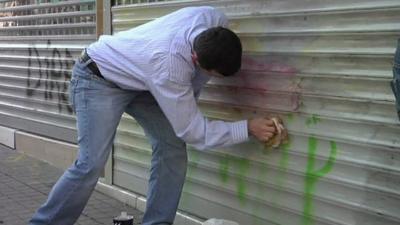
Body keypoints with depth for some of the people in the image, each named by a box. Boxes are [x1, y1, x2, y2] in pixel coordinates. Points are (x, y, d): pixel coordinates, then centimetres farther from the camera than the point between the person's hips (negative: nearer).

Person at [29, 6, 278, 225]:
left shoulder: (216, 22, -23)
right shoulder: (168, 65, -41)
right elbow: (191, 130, -29)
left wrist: (189, 99, -1)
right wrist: (247, 128, -27)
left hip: (138, 79, 8)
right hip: (99, 77, -7)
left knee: (173, 146, -6)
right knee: (92, 164, -18)